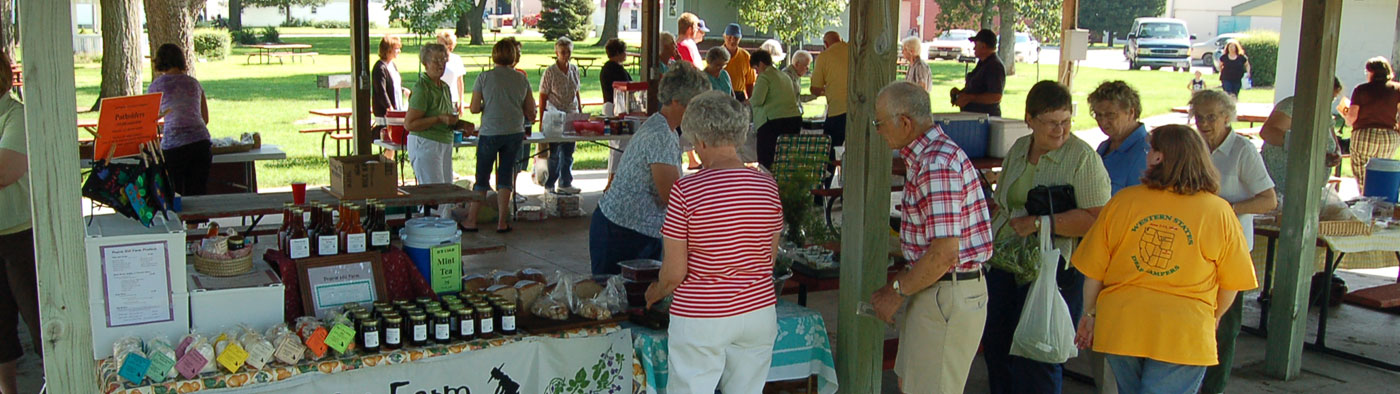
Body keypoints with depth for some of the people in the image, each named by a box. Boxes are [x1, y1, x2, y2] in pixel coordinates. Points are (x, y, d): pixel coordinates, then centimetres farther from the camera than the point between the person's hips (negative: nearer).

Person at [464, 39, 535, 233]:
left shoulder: (484, 77, -5)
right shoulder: (522, 79, 2)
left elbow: (474, 108, -5)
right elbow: (530, 112, 7)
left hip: (490, 133, -2)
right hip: (515, 133, 2)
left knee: (482, 178, 8)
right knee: (506, 176, 10)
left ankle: (471, 221, 13)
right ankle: (502, 222, 10)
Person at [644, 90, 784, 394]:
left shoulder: (686, 190, -15)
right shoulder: (768, 187, -1)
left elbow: (674, 272, -10)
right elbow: (769, 260, 9)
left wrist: (657, 292, 11)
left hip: (701, 317, -4)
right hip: (759, 311, 5)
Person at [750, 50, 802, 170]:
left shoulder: (764, 77, -5)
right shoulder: (785, 76, 19)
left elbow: (758, 100, -17)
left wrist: (749, 101, 4)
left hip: (774, 120, -7)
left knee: (765, 160, -2)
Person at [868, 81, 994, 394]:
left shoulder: (937, 165, -22)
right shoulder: (927, 157, 12)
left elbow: (944, 253, -26)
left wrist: (897, 292, -14)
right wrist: (899, 286, 12)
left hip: (948, 296, -10)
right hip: (935, 290, 10)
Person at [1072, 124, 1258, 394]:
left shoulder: (1122, 202, -3)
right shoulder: (1219, 212, -3)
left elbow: (1093, 271, 1)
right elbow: (1231, 283, 4)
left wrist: (1090, 314, 17)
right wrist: (1213, 317, 23)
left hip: (1121, 327, 2)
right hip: (1183, 336, -2)